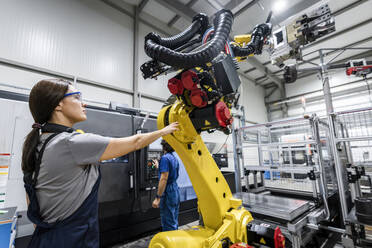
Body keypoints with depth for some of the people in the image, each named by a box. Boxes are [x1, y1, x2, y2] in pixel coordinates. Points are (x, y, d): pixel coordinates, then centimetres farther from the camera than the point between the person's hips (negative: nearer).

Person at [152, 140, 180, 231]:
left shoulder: (165, 158, -16)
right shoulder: (174, 158, 11)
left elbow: (164, 179, -23)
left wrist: (158, 198, -22)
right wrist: (158, 166, 35)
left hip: (168, 193, -9)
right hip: (175, 192, 9)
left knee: (168, 224, 2)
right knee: (174, 222, 20)